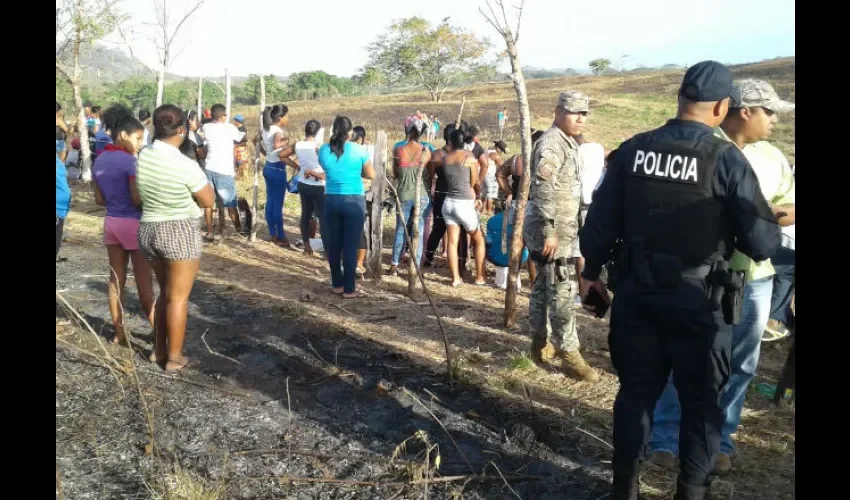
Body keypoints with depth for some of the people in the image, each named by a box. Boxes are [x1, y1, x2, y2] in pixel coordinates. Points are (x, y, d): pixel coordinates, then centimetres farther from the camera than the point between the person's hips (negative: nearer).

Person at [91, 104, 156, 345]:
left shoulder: (99, 161, 7)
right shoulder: (129, 161, -16)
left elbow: (99, 199, 11)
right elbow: (137, 199, -19)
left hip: (111, 222, 7)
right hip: (133, 224, -7)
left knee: (116, 279, 12)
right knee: (144, 281, -1)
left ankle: (119, 332, 20)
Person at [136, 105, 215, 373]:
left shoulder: (143, 156, 0)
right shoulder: (185, 165, -20)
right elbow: (209, 200, -9)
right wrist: (201, 181, 5)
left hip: (148, 229, 7)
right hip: (181, 233, -7)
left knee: (165, 292, 21)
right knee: (178, 296, 4)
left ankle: (159, 349, 29)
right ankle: (174, 357, 13)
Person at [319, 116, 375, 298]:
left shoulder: (324, 150, 0)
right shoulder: (358, 150, -8)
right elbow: (371, 175, 2)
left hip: (331, 200, 3)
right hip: (354, 202, -3)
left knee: (334, 244, 13)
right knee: (350, 246, 1)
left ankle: (337, 284, 22)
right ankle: (349, 289, 6)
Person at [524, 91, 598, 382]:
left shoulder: (568, 143, 17)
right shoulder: (551, 143, -17)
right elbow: (544, 189, -26)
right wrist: (550, 231, -28)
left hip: (560, 228, 10)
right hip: (551, 230, -10)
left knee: (543, 285, 17)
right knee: (562, 291, -7)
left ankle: (540, 342, 29)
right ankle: (569, 355, -1)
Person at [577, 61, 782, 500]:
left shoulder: (632, 150, -3)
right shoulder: (726, 158, -13)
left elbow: (600, 220, 1)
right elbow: (763, 244, -11)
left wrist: (591, 272, 13)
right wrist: (758, 224, 12)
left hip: (637, 293, 4)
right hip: (698, 299, -3)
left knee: (636, 389, 16)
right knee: (701, 400, 13)